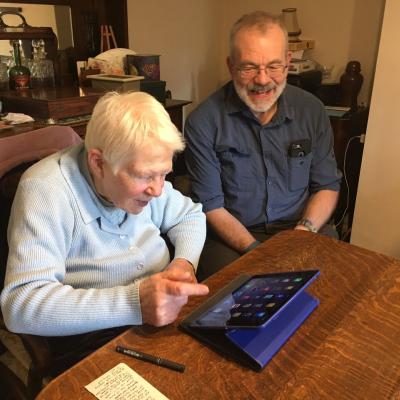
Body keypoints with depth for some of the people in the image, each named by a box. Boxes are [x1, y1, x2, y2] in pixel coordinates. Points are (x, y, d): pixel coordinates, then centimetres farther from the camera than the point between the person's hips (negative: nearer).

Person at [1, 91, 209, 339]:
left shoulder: (139, 171, -4)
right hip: (94, 345, -3)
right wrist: (133, 302, -34)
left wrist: (185, 261, -9)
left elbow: (190, 215, 10)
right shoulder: (45, 191, -21)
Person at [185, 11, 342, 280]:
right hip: (231, 236, -2)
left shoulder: (312, 110, 1)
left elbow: (328, 185, 8)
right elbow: (211, 205, -7)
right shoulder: (204, 122, -10)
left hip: (299, 230, 3)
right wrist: (256, 252, -20)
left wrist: (305, 229, -12)